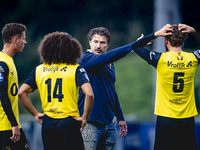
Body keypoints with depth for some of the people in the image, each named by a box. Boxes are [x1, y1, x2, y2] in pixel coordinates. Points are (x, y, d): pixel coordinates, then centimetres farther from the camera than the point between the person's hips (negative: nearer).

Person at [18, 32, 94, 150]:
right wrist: (84, 118, -7)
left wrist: (35, 114, 9)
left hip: (48, 122, 4)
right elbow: (89, 94, -18)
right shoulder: (76, 69, -5)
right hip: (69, 122, -4)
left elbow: (22, 92, 5)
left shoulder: (40, 70, 7)